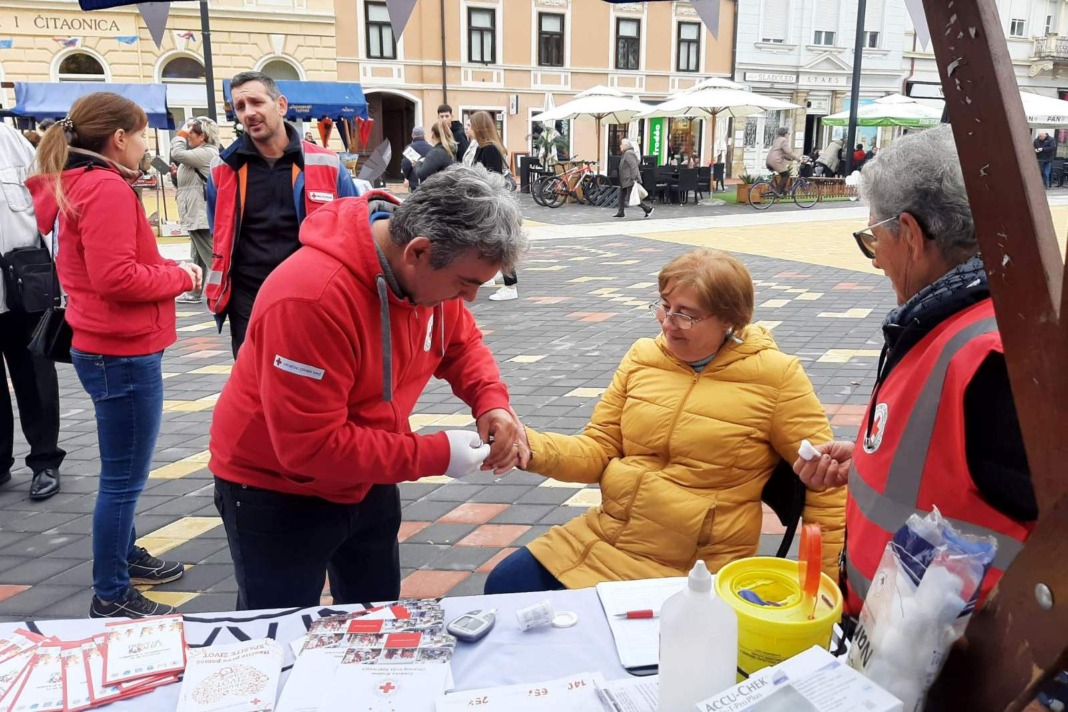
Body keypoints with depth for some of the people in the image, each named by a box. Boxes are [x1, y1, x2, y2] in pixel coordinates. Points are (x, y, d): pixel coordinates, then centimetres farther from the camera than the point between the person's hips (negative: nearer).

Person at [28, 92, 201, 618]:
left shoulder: (74, 185, 13)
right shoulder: (107, 189, -18)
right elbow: (116, 278, -24)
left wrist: (166, 269, 7)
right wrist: (179, 276, -11)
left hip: (107, 349, 10)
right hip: (124, 354, -10)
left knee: (122, 472, 23)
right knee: (123, 479, 0)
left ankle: (125, 556, 39)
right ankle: (111, 598, 11)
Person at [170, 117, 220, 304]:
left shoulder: (207, 153, -14)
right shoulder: (200, 153, 19)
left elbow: (178, 154, -22)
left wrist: (181, 134, -7)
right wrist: (178, 174, 6)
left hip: (202, 215, -11)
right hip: (196, 213, 11)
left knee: (211, 256, -10)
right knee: (197, 256, 16)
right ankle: (193, 293, 23)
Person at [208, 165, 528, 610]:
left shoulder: (429, 270, -13)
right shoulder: (311, 297, -36)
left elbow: (461, 342, 5)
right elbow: (309, 446, -34)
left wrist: (491, 400, -15)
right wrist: (435, 455, -29)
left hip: (367, 484, 7)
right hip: (277, 494, -7)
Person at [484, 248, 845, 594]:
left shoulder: (775, 375, -10)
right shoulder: (643, 357, 4)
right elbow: (598, 450, 6)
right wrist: (532, 448, -12)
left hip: (694, 567, -5)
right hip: (602, 535, 5)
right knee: (504, 585, -1)